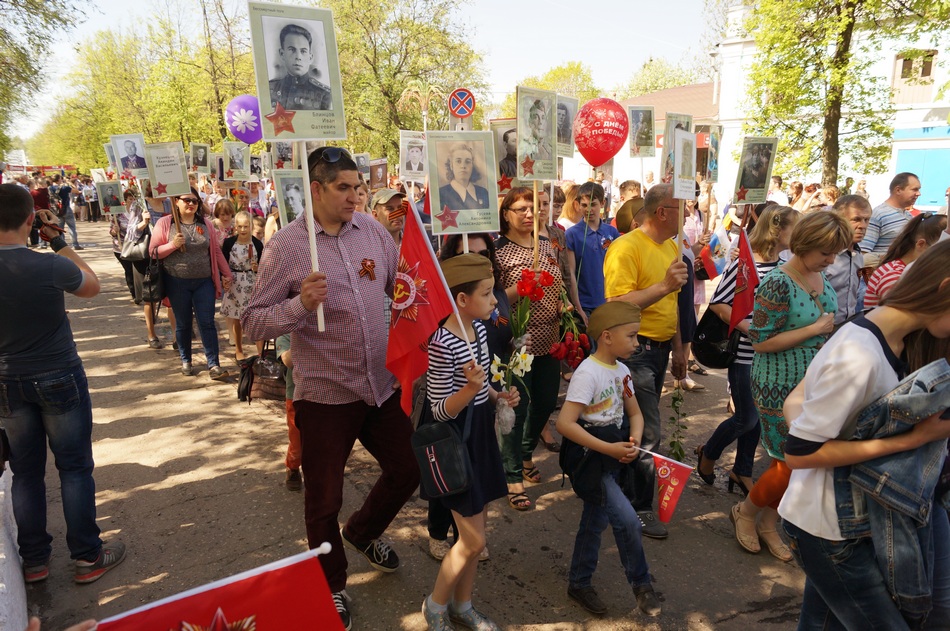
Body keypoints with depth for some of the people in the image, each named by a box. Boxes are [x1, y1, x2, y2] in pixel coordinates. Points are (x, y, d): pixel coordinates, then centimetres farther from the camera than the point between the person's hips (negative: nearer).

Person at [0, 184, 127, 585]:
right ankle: (88, 557, 18)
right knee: (75, 467, 7)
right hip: (60, 379, -4)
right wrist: (59, 242, 0)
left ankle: (34, 560, 28)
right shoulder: (50, 266, -22)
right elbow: (93, 286, -2)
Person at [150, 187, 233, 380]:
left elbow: (216, 251, 10)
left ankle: (213, 365, 1)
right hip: (177, 283, -1)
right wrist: (172, 245, -18)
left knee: (207, 322, -1)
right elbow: (153, 252, -2)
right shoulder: (165, 223, -2)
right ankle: (185, 361, 28)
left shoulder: (205, 225, 6)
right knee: (183, 324, 11)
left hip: (204, 281, 1)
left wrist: (227, 275, 9)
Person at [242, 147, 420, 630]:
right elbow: (253, 322, -9)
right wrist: (301, 303, -26)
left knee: (407, 471, 17)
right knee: (324, 499, 12)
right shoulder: (285, 246, -10)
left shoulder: (372, 229, 2)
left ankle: (362, 533, 49)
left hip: (383, 385, 4)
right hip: (326, 394, -4)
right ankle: (331, 587, 40)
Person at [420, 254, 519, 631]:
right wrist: (471, 388, -36)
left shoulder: (479, 328, 2)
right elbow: (440, 410, -21)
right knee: (473, 540, 1)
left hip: (481, 433, 8)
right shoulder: (442, 343, -24)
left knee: (472, 532, 18)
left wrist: (498, 396, -1)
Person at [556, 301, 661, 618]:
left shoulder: (621, 371, 4)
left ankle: (579, 583, 35)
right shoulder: (587, 373, -22)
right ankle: (641, 583, 13)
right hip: (588, 456, -8)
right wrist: (609, 449, -24)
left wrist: (633, 442, -8)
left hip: (611, 457, 8)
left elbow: (635, 414, 13)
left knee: (595, 520, 18)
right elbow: (564, 423, -27)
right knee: (628, 520, -11)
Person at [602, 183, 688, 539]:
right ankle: (640, 508, 14)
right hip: (636, 350, -9)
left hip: (660, 348, 9)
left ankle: (627, 491, 34)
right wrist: (664, 285, -31)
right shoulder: (626, 248, -17)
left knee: (643, 423, 18)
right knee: (646, 432, -3)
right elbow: (618, 305, -26)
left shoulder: (671, 247, 11)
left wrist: (678, 348, 19)